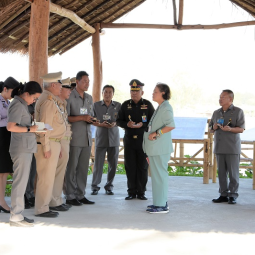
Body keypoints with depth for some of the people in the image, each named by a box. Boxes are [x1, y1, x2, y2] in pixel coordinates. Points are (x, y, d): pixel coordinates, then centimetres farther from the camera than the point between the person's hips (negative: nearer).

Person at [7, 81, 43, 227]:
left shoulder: (23, 105, 17)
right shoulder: (17, 105, -11)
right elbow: (10, 127, -19)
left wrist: (35, 126, 7)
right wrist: (30, 129, -16)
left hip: (27, 148, 10)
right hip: (21, 148, -10)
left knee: (22, 181, 9)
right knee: (20, 181, -7)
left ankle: (18, 214, 13)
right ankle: (16, 217, -4)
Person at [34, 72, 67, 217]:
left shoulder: (53, 100, 17)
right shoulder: (48, 101, -16)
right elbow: (45, 125, -20)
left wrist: (58, 147, 19)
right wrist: (46, 148, -21)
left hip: (54, 144, 10)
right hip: (48, 145, -10)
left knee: (54, 175, 19)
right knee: (46, 177, -4)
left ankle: (54, 202, 32)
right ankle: (42, 209, 3)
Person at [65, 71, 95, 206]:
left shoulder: (89, 98, 17)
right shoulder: (69, 97, -5)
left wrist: (92, 120, 3)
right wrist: (82, 118, -17)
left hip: (87, 138, 6)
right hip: (74, 138, -6)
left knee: (83, 168, 7)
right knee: (71, 167, -2)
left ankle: (80, 195, 13)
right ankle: (70, 196, 4)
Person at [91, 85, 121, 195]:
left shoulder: (118, 105, 6)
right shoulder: (96, 105, 4)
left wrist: (115, 124, -13)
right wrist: (101, 124, -14)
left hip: (114, 137, 1)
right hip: (100, 137, -1)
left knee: (113, 164, 2)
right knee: (98, 163, -4)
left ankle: (109, 186, 16)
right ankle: (95, 186, 8)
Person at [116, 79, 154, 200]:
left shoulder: (148, 105, 1)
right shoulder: (125, 105, 7)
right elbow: (119, 121, 9)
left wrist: (142, 125, -16)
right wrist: (127, 124, -12)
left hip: (143, 140, -2)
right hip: (129, 140, 2)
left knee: (143, 167, 2)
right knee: (130, 167, 3)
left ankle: (141, 192, 11)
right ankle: (131, 192, 12)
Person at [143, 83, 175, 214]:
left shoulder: (166, 108, -12)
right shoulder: (160, 107, 19)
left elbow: (171, 125, -25)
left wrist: (156, 133, -21)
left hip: (160, 148, -10)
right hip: (155, 148, 10)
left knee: (159, 174, -8)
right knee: (157, 174, 14)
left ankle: (161, 205, -5)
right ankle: (160, 202, 21)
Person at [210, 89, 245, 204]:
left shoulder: (238, 111, -1)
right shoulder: (216, 113, 15)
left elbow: (241, 129, -6)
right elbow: (211, 127, 22)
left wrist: (230, 129, -24)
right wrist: (214, 127, -2)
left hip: (232, 147, -5)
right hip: (219, 147, 5)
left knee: (233, 172, -3)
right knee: (221, 172, 6)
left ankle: (233, 195, 5)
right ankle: (223, 194, 13)